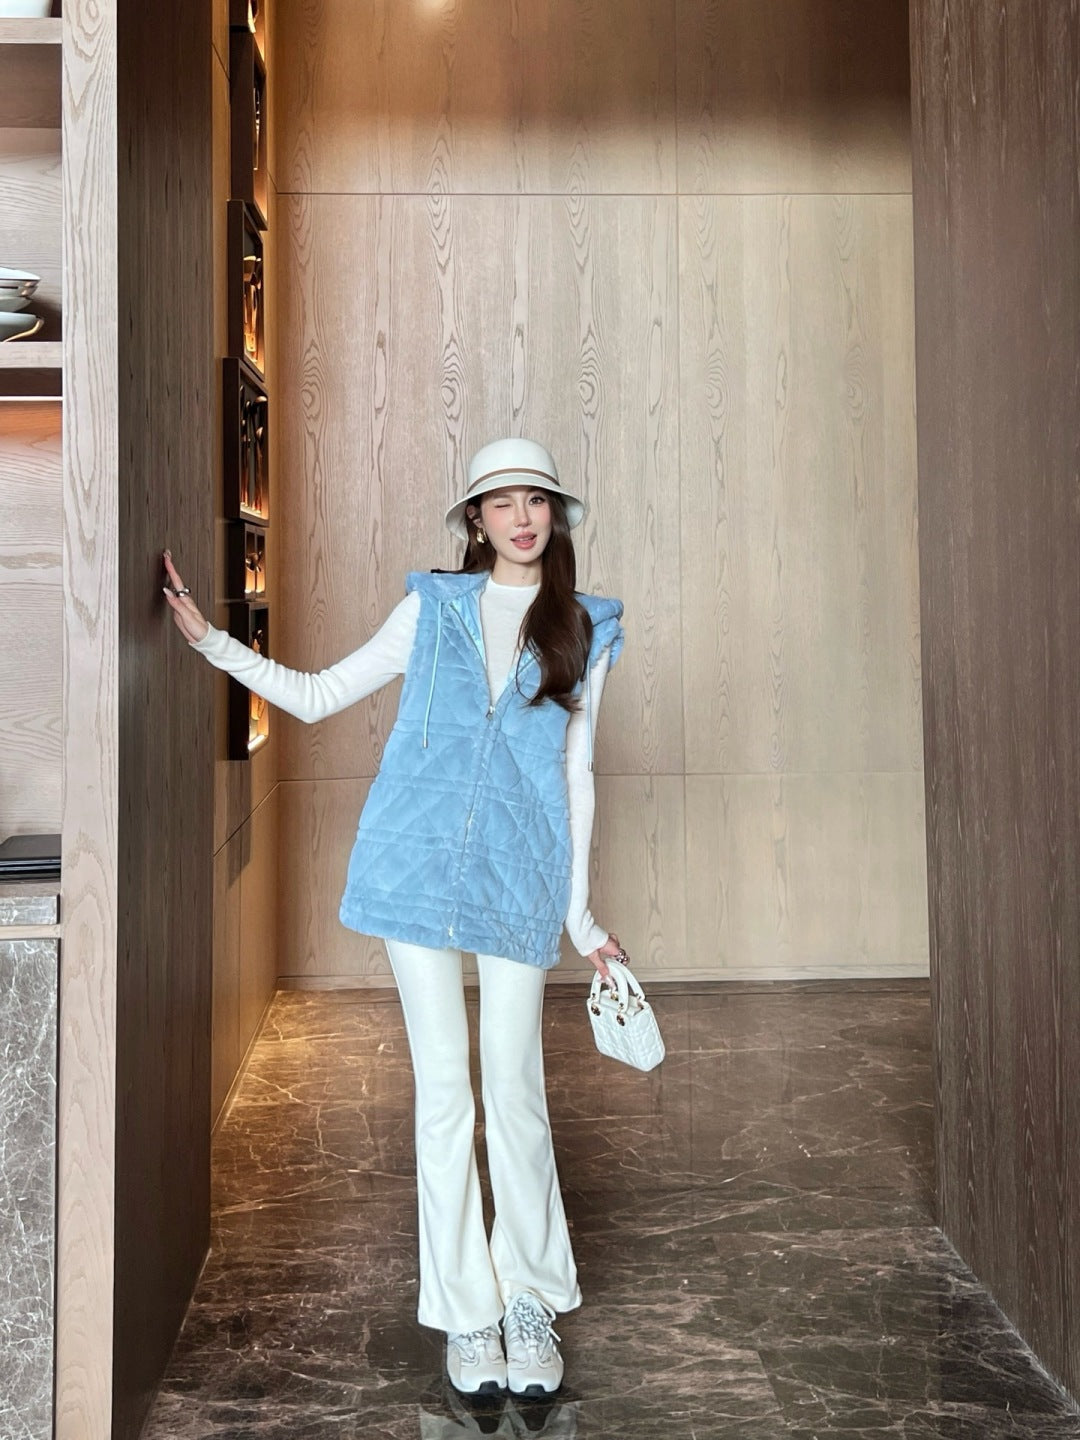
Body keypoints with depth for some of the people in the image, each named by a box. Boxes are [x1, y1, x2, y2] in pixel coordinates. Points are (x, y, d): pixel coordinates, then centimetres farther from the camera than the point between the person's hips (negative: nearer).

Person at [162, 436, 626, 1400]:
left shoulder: (584, 631, 8)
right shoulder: (432, 607, 7)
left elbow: (574, 774, 11)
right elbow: (318, 696, 13)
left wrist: (581, 914, 9)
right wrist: (210, 640, 6)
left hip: (521, 877, 0)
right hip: (419, 862, 0)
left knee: (514, 1087, 0)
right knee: (444, 1085, 4)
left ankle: (530, 1303, 19)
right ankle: (466, 1313, 17)